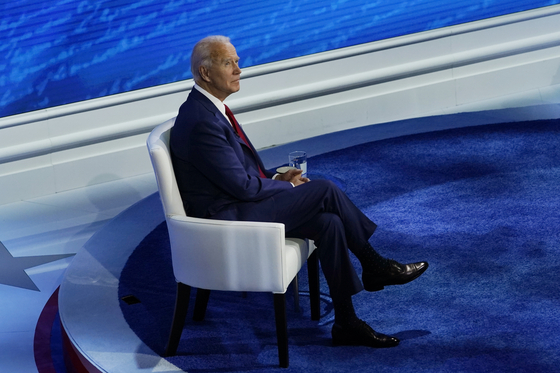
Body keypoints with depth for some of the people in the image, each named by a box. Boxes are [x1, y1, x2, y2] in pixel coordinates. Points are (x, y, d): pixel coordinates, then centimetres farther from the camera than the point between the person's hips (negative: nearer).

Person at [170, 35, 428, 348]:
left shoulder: (210, 108, 9)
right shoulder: (201, 122, -23)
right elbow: (242, 186, -21)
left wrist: (275, 178, 4)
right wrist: (289, 187, -6)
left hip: (241, 204, 10)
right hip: (228, 218, -10)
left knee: (328, 223, -7)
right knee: (325, 190, -14)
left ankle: (346, 322, -1)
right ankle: (374, 266, 2)